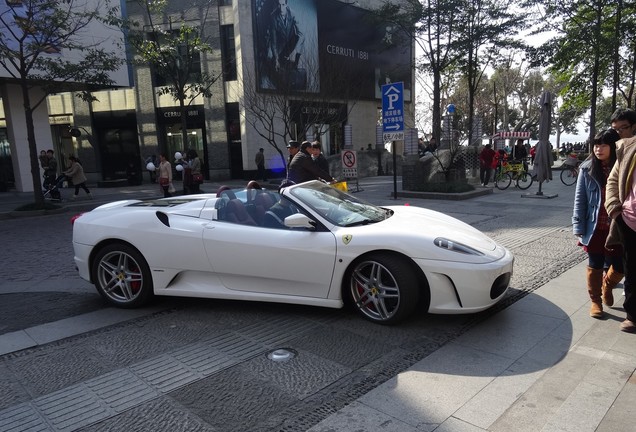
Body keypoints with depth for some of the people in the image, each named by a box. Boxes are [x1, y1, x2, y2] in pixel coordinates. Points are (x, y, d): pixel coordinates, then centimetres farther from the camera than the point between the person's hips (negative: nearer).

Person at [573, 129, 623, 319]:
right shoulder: (587, 169, -4)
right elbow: (580, 199, -4)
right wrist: (579, 228, -8)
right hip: (595, 228, -1)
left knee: (620, 267, 8)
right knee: (595, 266, 9)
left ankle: (607, 286, 41)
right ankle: (595, 300, 27)